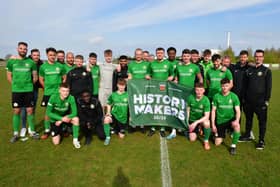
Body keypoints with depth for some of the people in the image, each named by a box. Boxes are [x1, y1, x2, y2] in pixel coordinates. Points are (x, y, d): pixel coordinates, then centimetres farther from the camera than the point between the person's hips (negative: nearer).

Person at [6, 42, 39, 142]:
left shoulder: (31, 62, 2)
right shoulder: (11, 61, 5)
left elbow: (35, 77, 8)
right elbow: (9, 76, 12)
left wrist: (29, 84, 4)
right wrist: (16, 85, 5)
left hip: (29, 90, -1)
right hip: (16, 91, 1)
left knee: (30, 111, 3)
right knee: (16, 111, 6)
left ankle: (32, 131, 15)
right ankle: (16, 134, 16)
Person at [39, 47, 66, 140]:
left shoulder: (60, 66, 1)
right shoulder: (43, 66, 2)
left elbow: (65, 78, 7)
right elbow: (41, 79, 10)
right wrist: (47, 88, 4)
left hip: (59, 92, 0)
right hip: (48, 93, 0)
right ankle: (47, 130, 17)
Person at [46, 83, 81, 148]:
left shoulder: (71, 98, -22)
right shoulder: (53, 97, -23)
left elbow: (74, 113, -22)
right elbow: (48, 113, -20)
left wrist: (61, 121, -26)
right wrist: (61, 118, -32)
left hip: (66, 116, 1)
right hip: (55, 119, -1)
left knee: (76, 119, -33)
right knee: (56, 142, -7)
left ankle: (75, 139, -14)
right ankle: (60, 130, 26)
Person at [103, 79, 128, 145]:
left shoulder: (127, 95, -6)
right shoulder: (113, 95, -2)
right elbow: (109, 104, 9)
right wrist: (108, 112, -6)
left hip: (123, 118, 1)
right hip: (114, 115, 0)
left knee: (121, 136, 7)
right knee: (106, 119, -35)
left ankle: (117, 130, 44)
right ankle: (107, 137, -13)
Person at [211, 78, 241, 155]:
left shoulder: (234, 96, -8)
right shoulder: (216, 96, -7)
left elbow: (238, 111, -10)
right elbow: (213, 111, -2)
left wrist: (237, 120, -30)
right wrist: (213, 124, -5)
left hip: (230, 120, -1)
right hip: (220, 121, 1)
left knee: (237, 126, -37)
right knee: (217, 143, 0)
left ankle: (233, 146, -15)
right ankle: (218, 133, 36)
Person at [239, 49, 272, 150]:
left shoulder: (266, 71, 0)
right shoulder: (249, 70, 11)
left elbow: (268, 86, -3)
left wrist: (267, 100, -10)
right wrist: (244, 97, 7)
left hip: (260, 101, -4)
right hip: (249, 100, 4)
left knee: (262, 121, 2)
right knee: (248, 119, 15)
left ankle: (261, 141, 12)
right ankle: (247, 136, 30)